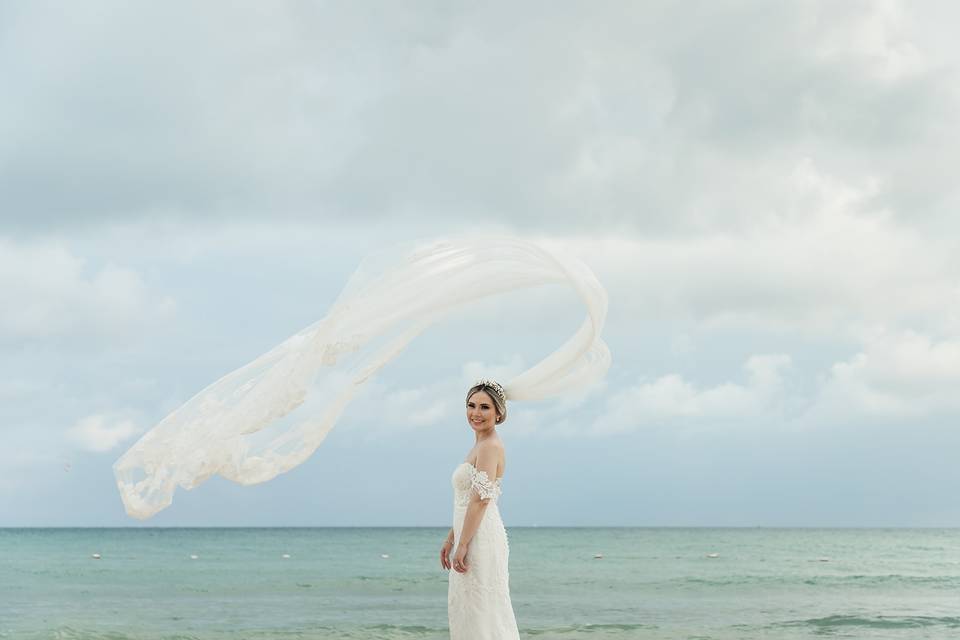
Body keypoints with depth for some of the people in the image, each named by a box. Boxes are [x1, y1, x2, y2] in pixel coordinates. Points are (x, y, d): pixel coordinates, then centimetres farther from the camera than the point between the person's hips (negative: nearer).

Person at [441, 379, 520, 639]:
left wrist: (462, 544, -20)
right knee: (466, 610, 13)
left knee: (481, 609, -6)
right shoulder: (479, 445, 17)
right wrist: (451, 539, 21)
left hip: (482, 538, -10)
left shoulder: (490, 446, -13)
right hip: (471, 537, 10)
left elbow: (481, 500, -19)